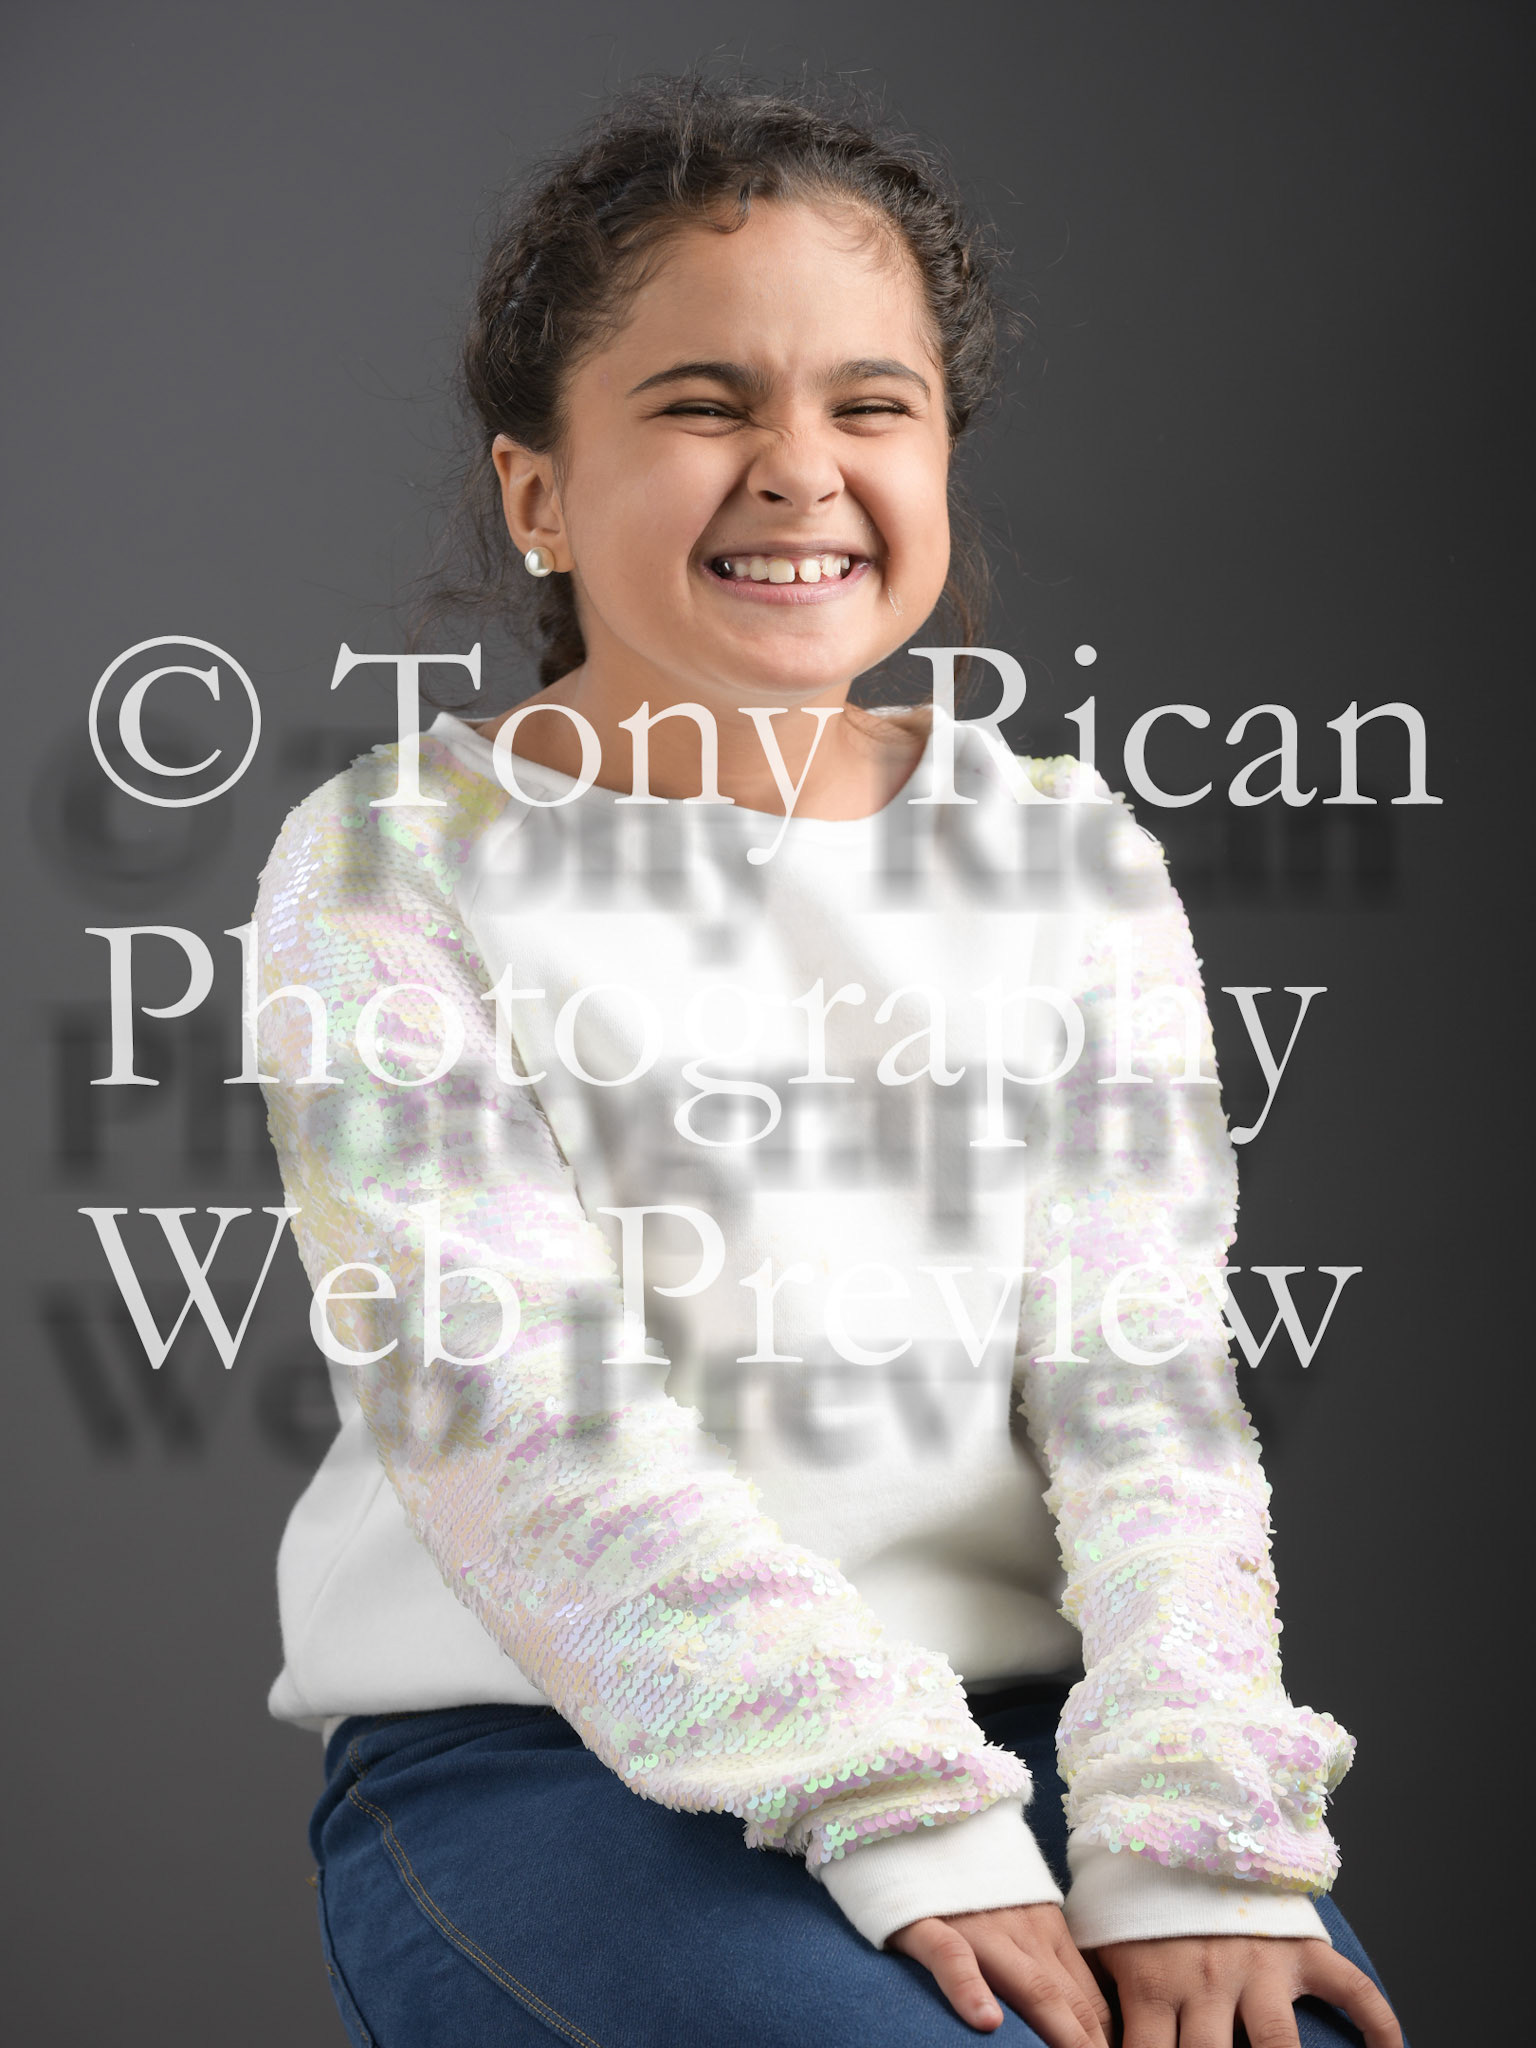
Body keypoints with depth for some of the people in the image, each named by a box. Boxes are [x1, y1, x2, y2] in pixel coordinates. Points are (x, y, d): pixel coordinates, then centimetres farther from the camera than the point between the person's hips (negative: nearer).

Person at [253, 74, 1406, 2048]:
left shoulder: (1065, 856, 9)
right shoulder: (392, 866, -3)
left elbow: (1141, 1378, 0)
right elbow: (508, 1399, -12)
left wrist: (1193, 1837, -16)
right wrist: (900, 1822, -22)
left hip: (1020, 1716, 3)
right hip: (535, 1750, -3)